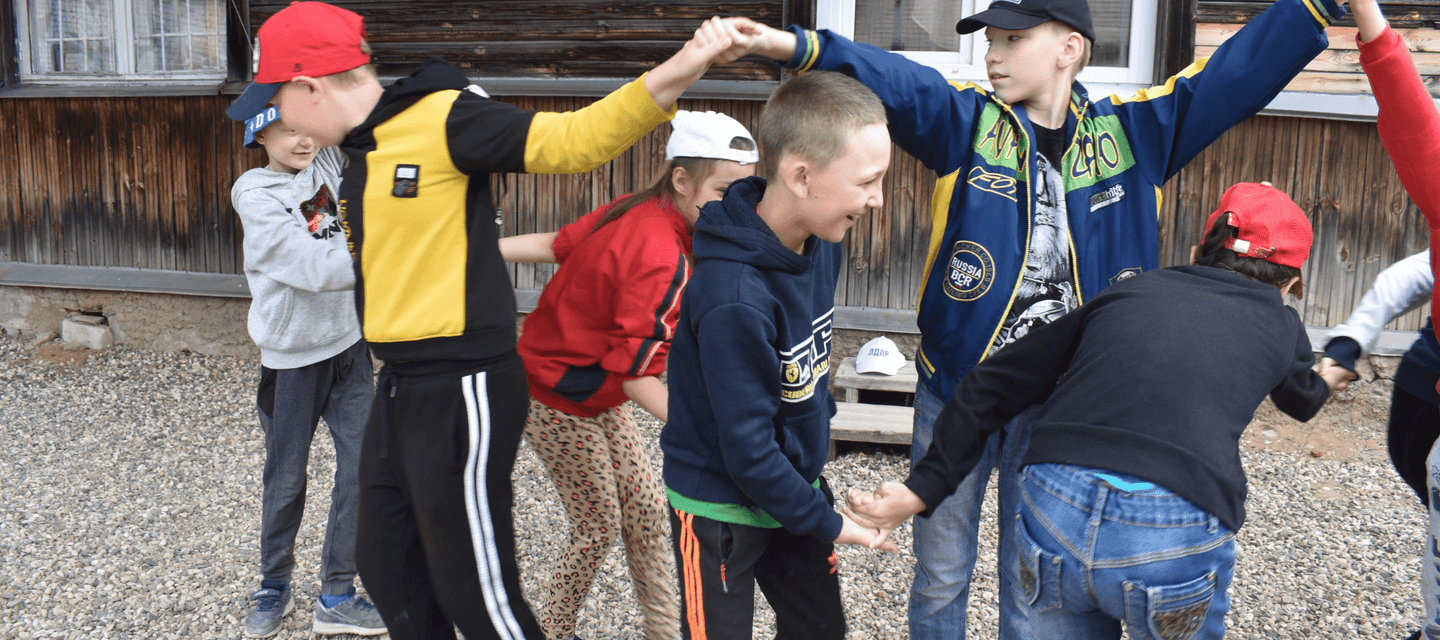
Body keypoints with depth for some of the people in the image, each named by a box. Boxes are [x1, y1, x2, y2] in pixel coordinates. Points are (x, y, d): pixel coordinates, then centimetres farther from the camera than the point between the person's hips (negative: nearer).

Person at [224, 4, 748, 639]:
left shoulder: (445, 120, -14)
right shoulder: (362, 147, 13)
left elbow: (572, 139, -21)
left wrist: (675, 73, -34)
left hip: (462, 390, -9)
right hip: (400, 389, 9)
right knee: (388, 570, 22)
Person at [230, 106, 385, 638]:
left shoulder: (327, 164, 2)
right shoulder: (256, 197, -14)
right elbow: (316, 269, -24)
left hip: (348, 345, 5)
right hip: (293, 358, -4)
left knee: (363, 465, 1)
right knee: (286, 479, 10)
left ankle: (337, 597, 14)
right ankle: (274, 589, 32)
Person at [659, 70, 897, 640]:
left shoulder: (823, 242, -7)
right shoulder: (734, 299, -33)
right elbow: (747, 448, -26)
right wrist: (827, 524, -15)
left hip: (795, 482, 8)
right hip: (721, 504, -8)